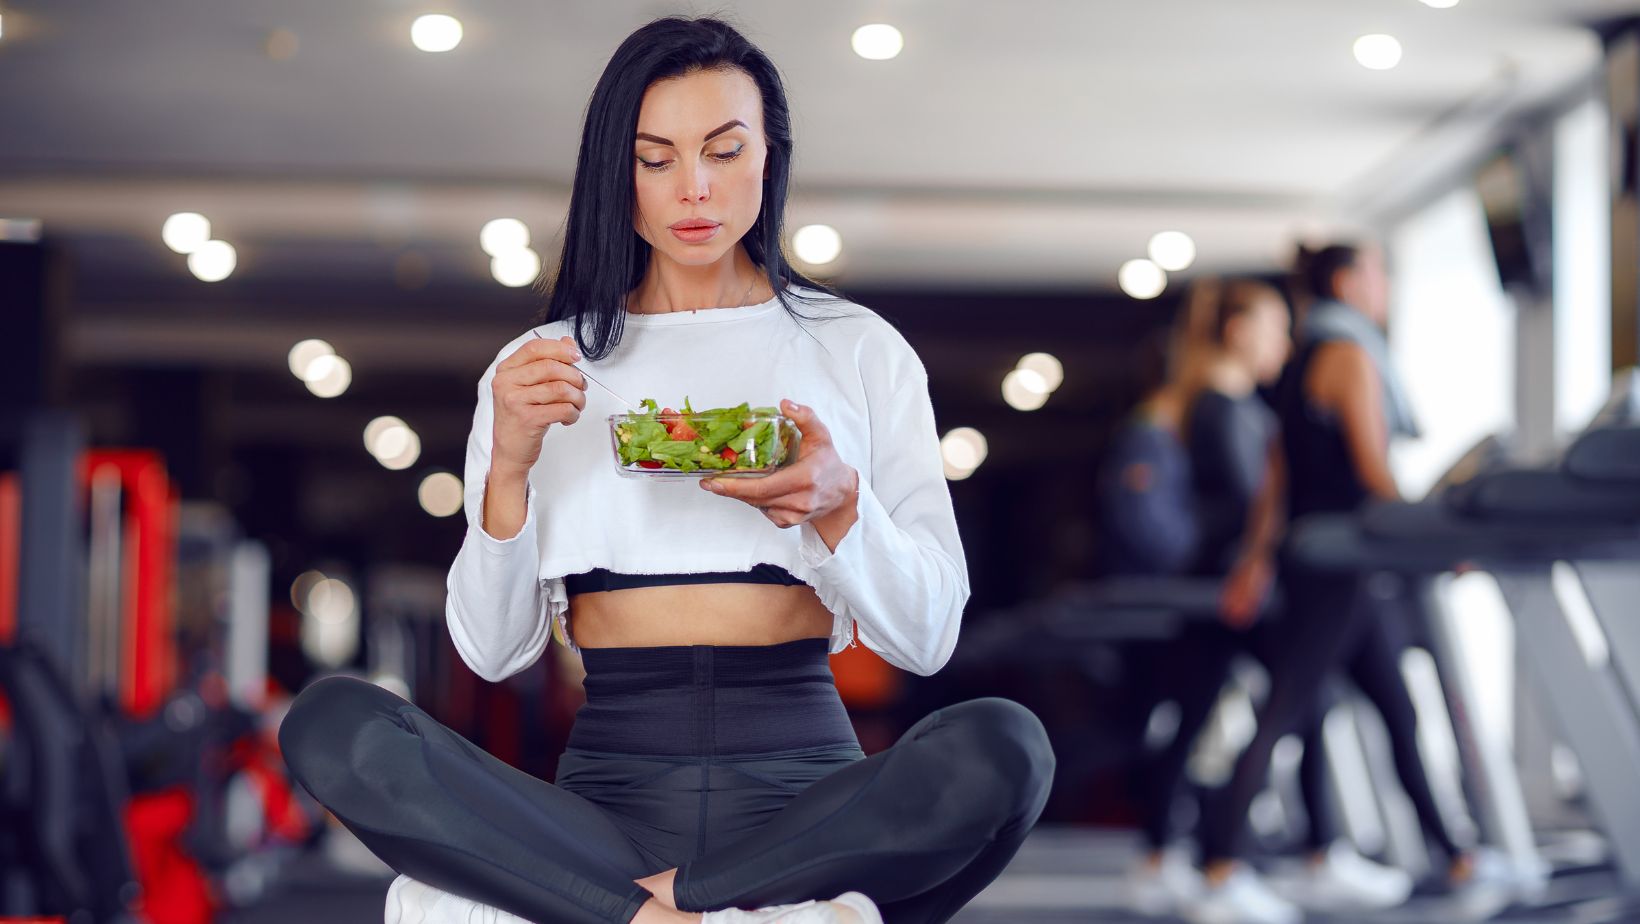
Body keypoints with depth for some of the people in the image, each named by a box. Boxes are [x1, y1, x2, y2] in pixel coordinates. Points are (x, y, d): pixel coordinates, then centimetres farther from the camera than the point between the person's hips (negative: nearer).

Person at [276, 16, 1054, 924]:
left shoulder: (860, 350, 12)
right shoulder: (542, 369, 15)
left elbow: (927, 635, 6)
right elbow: (492, 650, 7)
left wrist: (838, 505, -13)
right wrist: (507, 467, -8)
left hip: (799, 787, -1)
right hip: (611, 784, 1)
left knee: (1000, 747, -34)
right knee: (329, 723, -27)